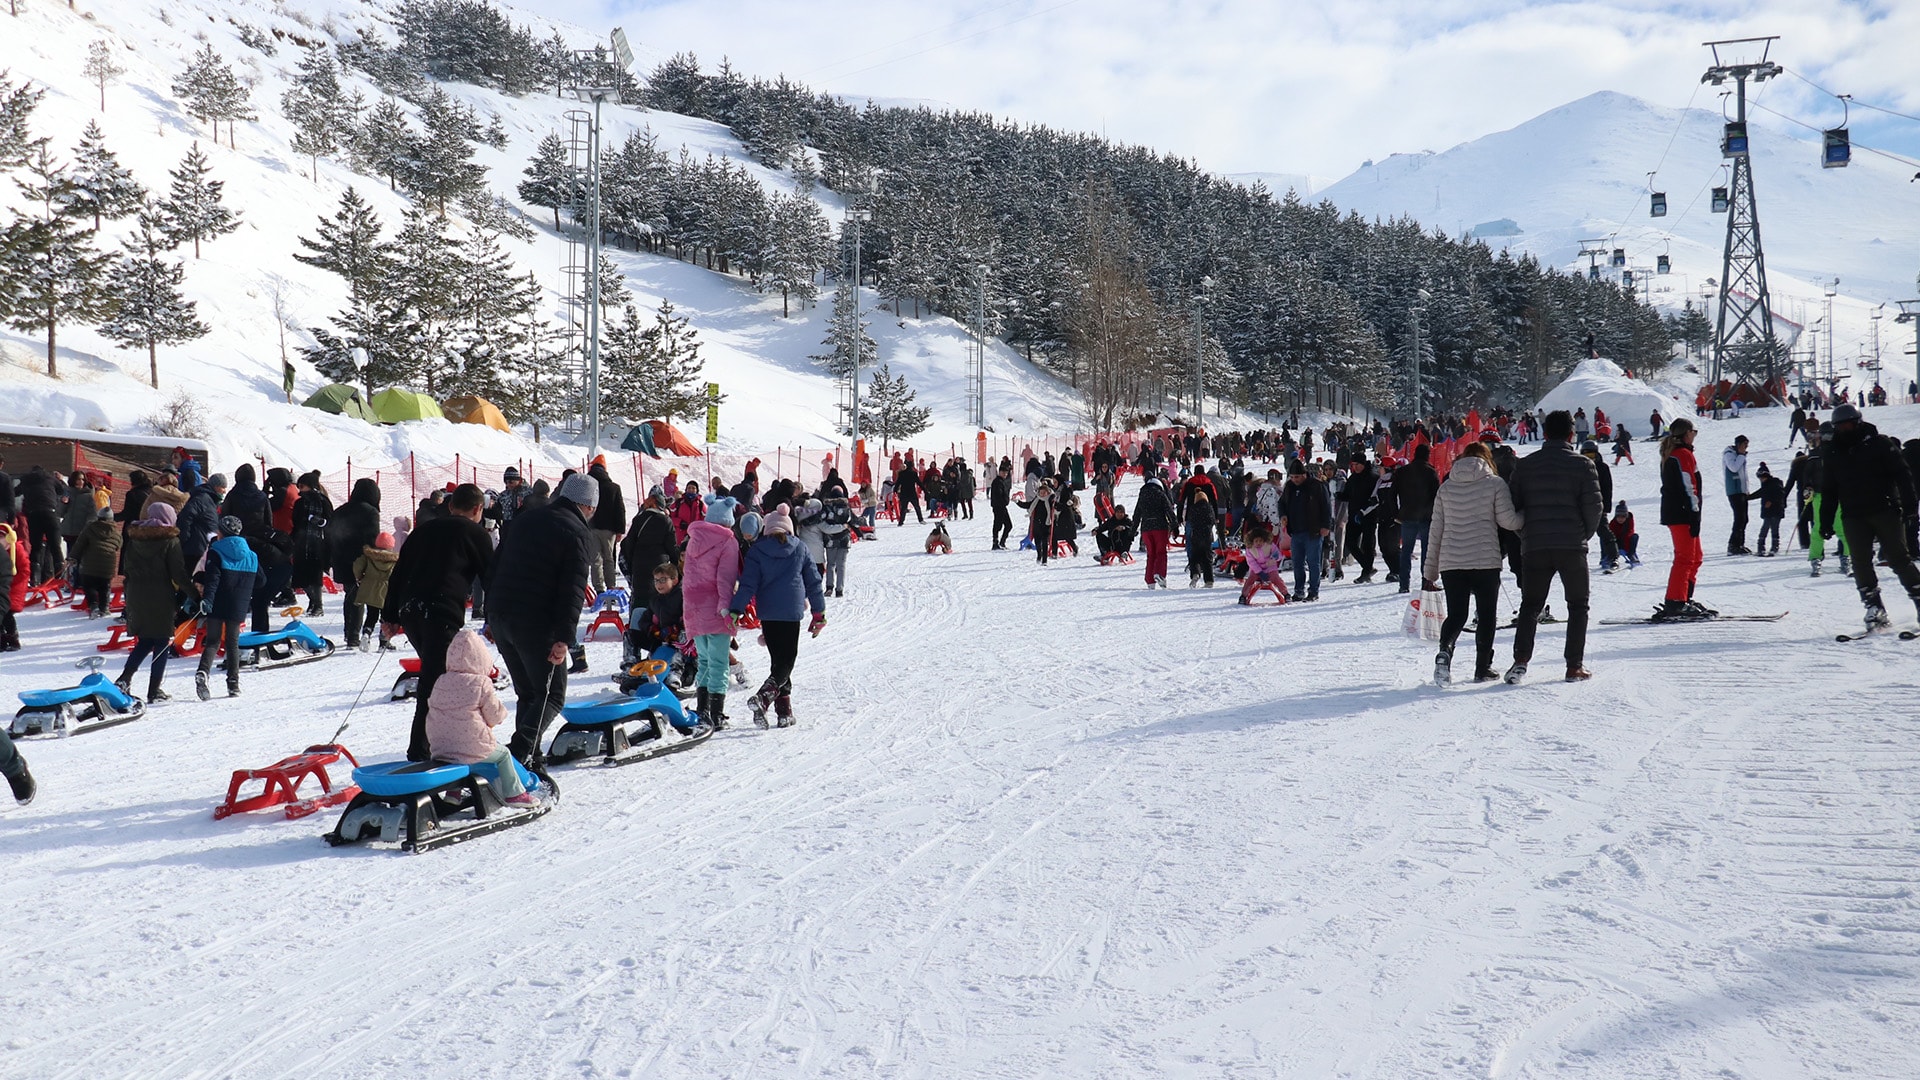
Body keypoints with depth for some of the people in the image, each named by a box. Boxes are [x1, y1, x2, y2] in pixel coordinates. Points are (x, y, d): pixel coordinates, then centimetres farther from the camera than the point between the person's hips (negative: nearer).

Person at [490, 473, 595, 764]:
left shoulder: (525, 519, 16)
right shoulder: (576, 534, -7)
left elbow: (496, 564, 19)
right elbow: (572, 590, -14)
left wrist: (491, 614, 22)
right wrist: (564, 638, -16)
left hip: (500, 618, 7)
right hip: (535, 625, -7)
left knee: (527, 692, 17)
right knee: (551, 695, 1)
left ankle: (530, 756, 11)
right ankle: (521, 751, -16)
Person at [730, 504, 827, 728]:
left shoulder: (756, 551, 1)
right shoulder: (800, 549, 5)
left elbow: (748, 584, -7)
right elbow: (813, 581, 8)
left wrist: (736, 610, -7)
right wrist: (819, 612, 15)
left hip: (767, 613, 1)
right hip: (792, 611, -1)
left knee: (779, 660, 12)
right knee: (787, 660, 1)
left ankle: (784, 710, 8)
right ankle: (763, 697, -21)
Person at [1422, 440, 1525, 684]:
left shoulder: (1446, 487, 10)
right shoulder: (1494, 483, 1)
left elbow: (1436, 530, 11)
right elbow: (1507, 520, -6)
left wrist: (1429, 571, 14)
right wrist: (1527, 518, 16)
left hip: (1450, 562, 3)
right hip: (1485, 561, -3)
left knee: (1455, 615, 6)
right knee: (1487, 614, 10)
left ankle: (1445, 651, -21)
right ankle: (1483, 668, 11)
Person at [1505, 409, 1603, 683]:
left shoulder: (1525, 464, 4)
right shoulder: (1583, 465, -2)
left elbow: (1512, 506, 3)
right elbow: (1594, 506, -5)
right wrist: (1584, 536, 12)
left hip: (1534, 547, 2)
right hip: (1572, 546, -2)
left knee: (1530, 606, 10)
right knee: (1578, 606, 11)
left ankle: (1521, 660, -6)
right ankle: (1575, 666, 7)